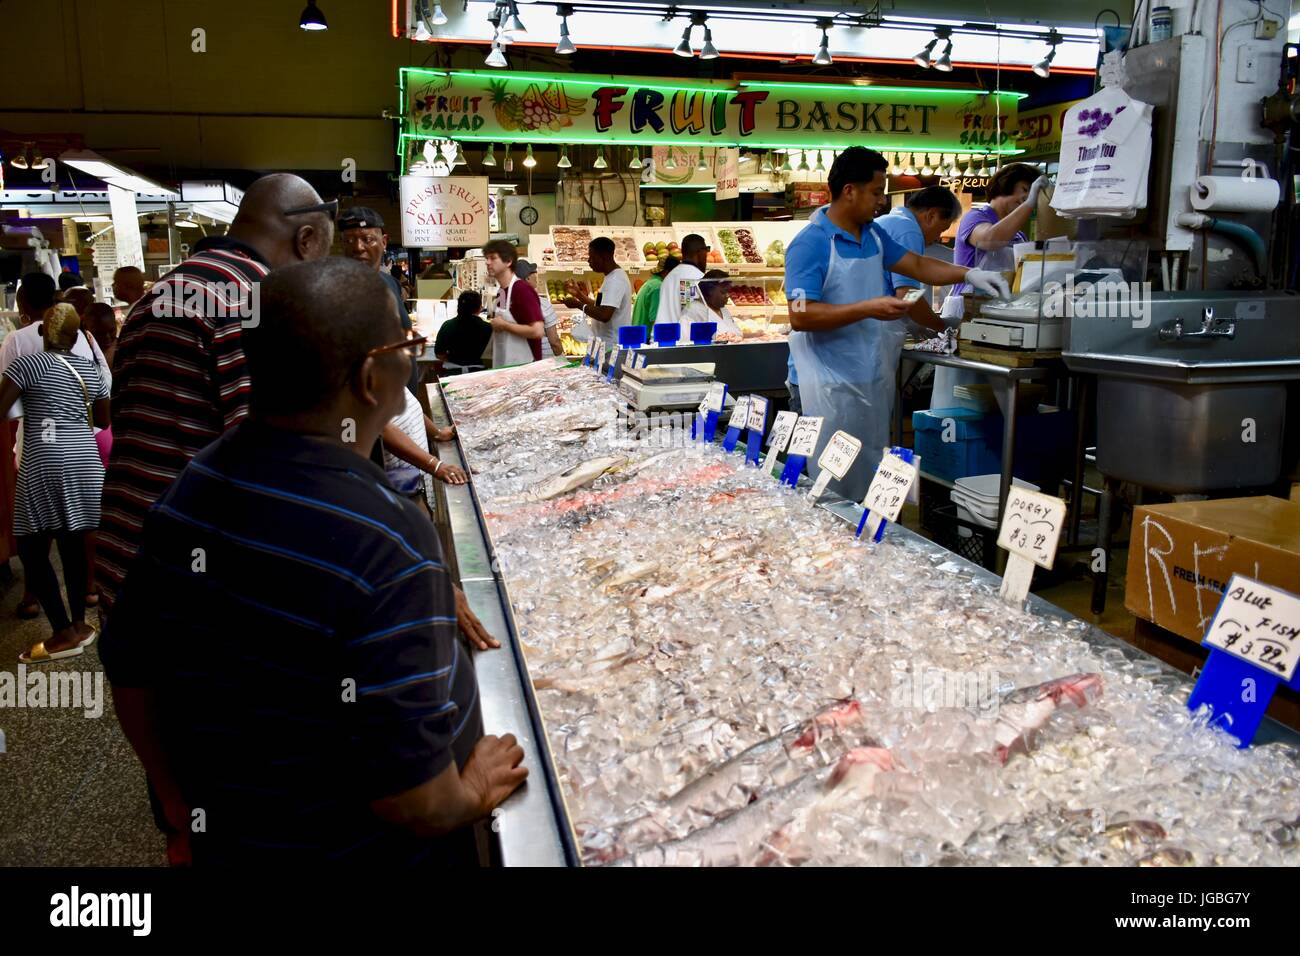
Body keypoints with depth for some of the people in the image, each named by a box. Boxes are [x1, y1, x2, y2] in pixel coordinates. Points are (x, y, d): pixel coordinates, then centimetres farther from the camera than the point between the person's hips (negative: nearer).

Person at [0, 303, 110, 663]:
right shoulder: (90, 369, 12)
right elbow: (103, 420, 22)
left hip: (45, 463, -6)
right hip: (84, 460, 6)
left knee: (32, 549, 1)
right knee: (72, 543, 12)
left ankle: (64, 634, -1)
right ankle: (79, 625, 17)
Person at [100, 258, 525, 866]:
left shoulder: (188, 490, -9)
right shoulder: (387, 543, -31)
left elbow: (129, 673, 2)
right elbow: (411, 797, -29)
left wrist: (186, 811, 14)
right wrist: (473, 794, -9)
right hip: (368, 853, -5)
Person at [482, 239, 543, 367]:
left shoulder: (522, 290, -15)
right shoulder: (501, 292, 9)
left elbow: (538, 331, -24)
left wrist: (504, 325, -16)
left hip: (523, 367, -8)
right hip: (501, 366, 8)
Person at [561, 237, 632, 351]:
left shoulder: (615, 280, -18)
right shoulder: (612, 277, 15)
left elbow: (604, 315, -27)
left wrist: (578, 304, -14)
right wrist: (578, 294, 15)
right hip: (608, 346, 10)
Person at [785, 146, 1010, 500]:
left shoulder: (873, 234, 12)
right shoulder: (810, 244, -14)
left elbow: (916, 265, 23)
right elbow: (800, 316, -21)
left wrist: (968, 275, 9)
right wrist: (868, 309, -23)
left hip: (874, 376, 8)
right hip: (833, 382, -8)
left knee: (871, 476, 14)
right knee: (835, 486, -2)